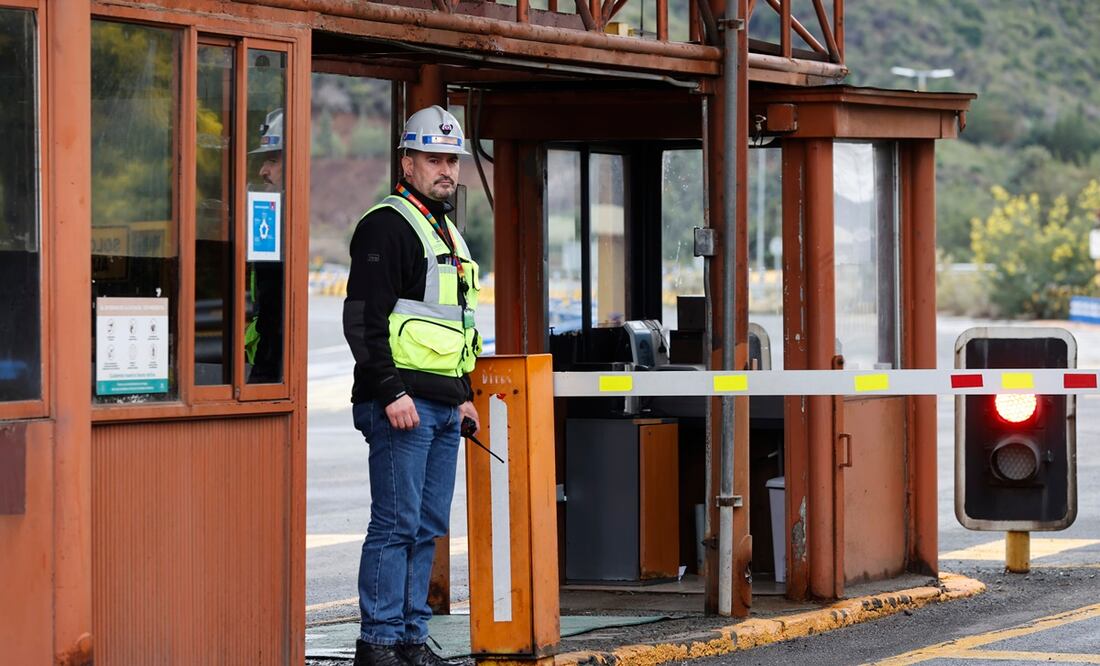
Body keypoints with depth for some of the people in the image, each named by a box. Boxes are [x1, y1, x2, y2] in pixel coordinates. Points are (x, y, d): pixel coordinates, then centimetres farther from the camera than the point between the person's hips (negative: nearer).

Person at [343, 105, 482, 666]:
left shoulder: (449, 234, 21)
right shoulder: (386, 226, -8)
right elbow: (364, 319, -16)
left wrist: (463, 395, 23)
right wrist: (391, 393, -21)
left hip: (444, 406, 9)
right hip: (402, 401, -9)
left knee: (429, 528, 9)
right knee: (396, 524, -9)